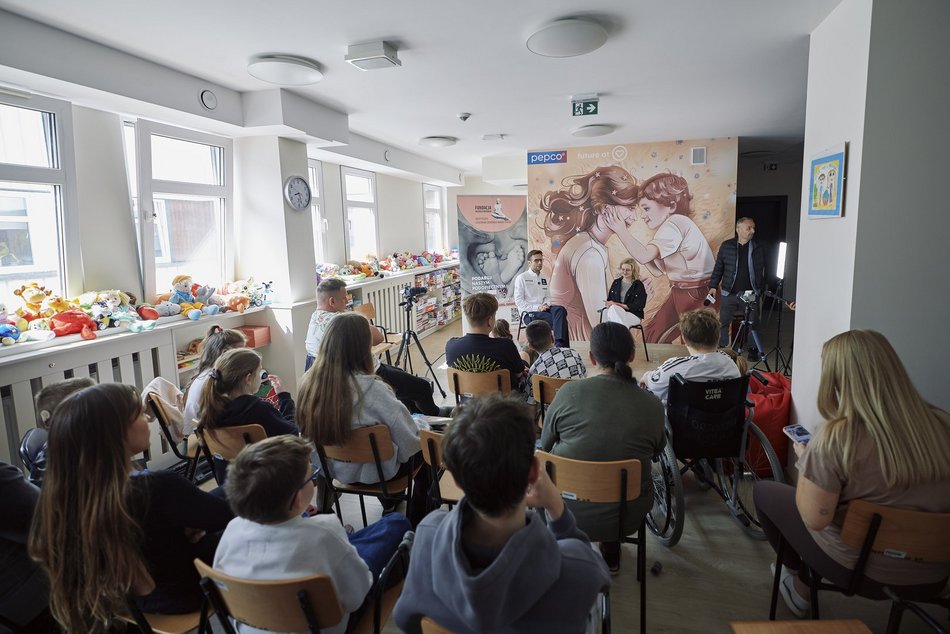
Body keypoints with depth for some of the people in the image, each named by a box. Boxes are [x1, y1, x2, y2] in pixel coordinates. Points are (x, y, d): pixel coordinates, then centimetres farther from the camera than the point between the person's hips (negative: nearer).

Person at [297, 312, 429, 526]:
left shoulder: (308, 381, -16)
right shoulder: (371, 389, -33)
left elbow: (306, 432, 3)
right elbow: (409, 439, -23)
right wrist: (420, 434, 1)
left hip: (334, 467, 6)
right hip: (374, 471, -6)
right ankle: (416, 522, 33)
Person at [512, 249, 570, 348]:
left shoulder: (544, 279, 18)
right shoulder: (521, 278, -2)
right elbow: (519, 302, -8)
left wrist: (546, 304, -3)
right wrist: (537, 307, -17)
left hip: (543, 310, 6)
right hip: (529, 314, -6)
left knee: (560, 309, -28)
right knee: (559, 319, -27)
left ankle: (561, 345, -36)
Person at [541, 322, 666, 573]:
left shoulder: (569, 392, -17)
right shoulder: (652, 405, -14)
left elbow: (545, 445, -1)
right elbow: (657, 450, 6)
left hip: (568, 513, -1)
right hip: (625, 517, 2)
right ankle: (611, 555, 44)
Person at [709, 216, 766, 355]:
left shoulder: (758, 249, 4)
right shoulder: (727, 246, 3)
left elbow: (763, 272, 7)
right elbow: (718, 268, 6)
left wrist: (761, 291, 1)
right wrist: (713, 286, 1)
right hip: (729, 293, 0)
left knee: (752, 324, 6)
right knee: (724, 323, 4)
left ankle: (753, 350, 18)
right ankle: (722, 349, 16)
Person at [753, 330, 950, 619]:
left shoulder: (836, 439, -27)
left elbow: (814, 518, -23)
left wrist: (804, 459, -7)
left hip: (863, 569, -5)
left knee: (763, 491, 15)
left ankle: (798, 582, 32)